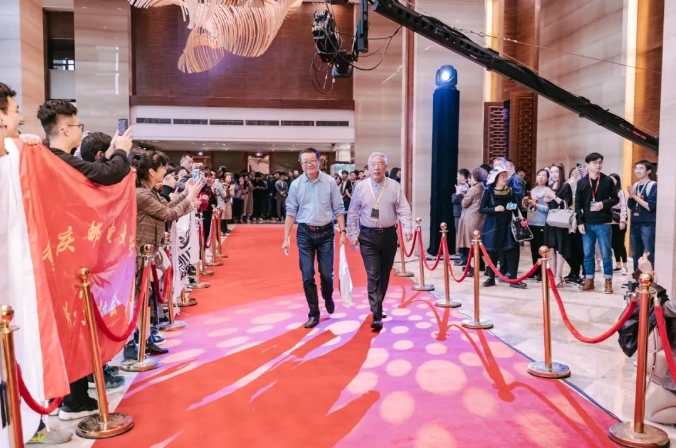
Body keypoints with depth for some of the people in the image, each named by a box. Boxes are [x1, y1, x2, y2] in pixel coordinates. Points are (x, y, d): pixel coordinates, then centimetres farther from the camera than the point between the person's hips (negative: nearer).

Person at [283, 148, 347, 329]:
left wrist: (343, 231, -8)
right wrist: (286, 237, -3)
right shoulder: (296, 185, -2)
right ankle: (313, 313, 16)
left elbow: (338, 209, 0)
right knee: (307, 276, 3)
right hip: (304, 233, 1)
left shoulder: (330, 182, -4)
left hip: (326, 232, -1)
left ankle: (328, 298, 39)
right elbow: (291, 212, 1)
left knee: (327, 273, 6)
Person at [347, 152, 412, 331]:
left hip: (389, 235, 2)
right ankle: (377, 316, -9)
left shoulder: (395, 186, 1)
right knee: (373, 275, -8)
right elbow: (353, 214, 4)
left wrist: (407, 228, -20)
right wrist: (353, 235, 0)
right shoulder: (360, 187, 0)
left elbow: (403, 209, -3)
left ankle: (378, 307, 32)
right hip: (368, 236, -1)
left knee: (385, 274, 12)